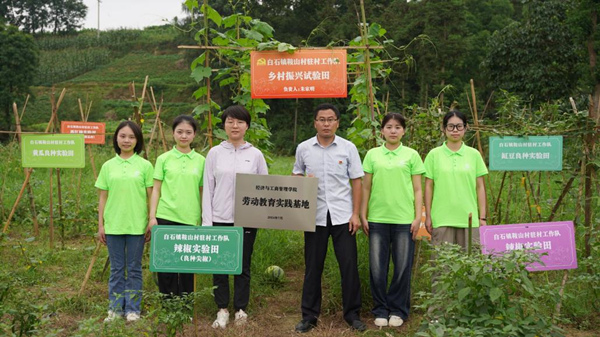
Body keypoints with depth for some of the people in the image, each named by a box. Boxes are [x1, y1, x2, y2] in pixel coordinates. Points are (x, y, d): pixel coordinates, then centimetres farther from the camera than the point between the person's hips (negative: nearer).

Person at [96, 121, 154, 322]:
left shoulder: (144, 165, 0)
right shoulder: (108, 166, 5)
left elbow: (151, 196, 1)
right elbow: (103, 198, 8)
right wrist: (100, 224, 5)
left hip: (136, 225, -2)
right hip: (113, 225, 2)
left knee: (134, 268, 6)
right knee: (116, 268, 9)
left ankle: (133, 308, 16)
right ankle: (115, 308, 20)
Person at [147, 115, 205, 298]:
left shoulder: (200, 160, 6)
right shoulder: (164, 159, 3)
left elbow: (202, 192, 8)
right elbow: (156, 190, 3)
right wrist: (152, 217, -3)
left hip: (190, 219, 1)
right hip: (166, 217, -1)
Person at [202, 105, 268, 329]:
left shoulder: (256, 154, 4)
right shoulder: (214, 153, 4)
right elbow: (207, 189, 3)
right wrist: (207, 221, -3)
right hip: (220, 219, 0)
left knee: (243, 265, 8)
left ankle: (241, 309, 21)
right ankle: (222, 310, 17)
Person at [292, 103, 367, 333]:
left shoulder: (348, 148, 0)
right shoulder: (303, 148, 3)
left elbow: (356, 182, 2)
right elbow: (296, 175, 14)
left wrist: (356, 214, -4)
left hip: (342, 216, -1)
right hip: (315, 215, 1)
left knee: (349, 265, 1)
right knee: (313, 267, 8)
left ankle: (352, 314, 16)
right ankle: (309, 315, 19)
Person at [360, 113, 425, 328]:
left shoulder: (411, 155, 5)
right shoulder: (372, 155, 7)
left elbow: (417, 189, 5)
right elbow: (366, 188, 9)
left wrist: (418, 217, -2)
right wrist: (363, 216, 4)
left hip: (404, 219, -1)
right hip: (377, 219, 1)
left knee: (403, 267, 4)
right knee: (377, 268, 4)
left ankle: (398, 310, 20)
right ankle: (381, 310, 19)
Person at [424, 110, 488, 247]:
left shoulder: (474, 154, 5)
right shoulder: (434, 155, 3)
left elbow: (480, 187, 7)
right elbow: (428, 187, 4)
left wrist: (482, 217, 4)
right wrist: (428, 216, 1)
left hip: (469, 218, 1)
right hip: (441, 219, -1)